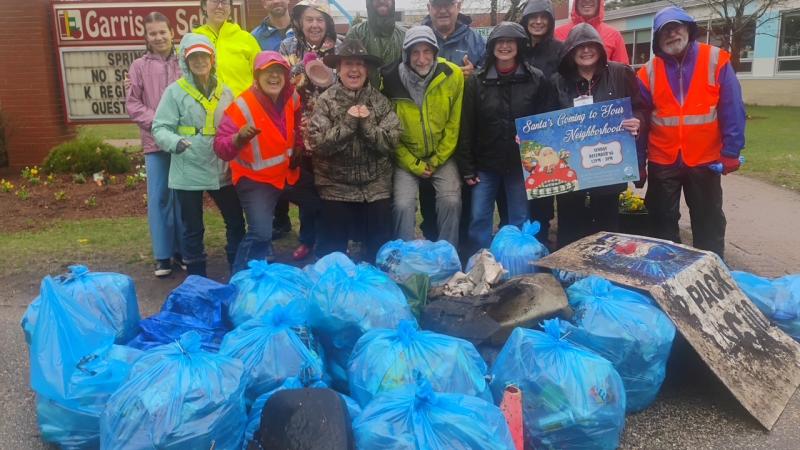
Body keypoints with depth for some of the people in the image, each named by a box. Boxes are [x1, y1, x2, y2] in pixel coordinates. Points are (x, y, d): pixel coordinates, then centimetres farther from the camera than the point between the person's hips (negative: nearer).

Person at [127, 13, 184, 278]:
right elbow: (132, 104, 3)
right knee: (158, 198, 2)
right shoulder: (139, 67, 7)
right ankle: (163, 255, 11)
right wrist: (157, 122, -11)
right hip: (155, 142, 0)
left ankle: (183, 250, 19)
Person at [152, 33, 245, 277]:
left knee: (236, 222, 12)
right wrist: (175, 142, -29)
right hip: (189, 172, -4)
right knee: (193, 229, 7)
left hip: (221, 170, 4)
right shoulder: (175, 91, -7)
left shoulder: (224, 92, 7)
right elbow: (160, 128, -10)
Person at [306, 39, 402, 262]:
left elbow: (391, 142, -7)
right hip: (336, 187, -2)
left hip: (375, 186, 2)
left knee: (381, 246, 6)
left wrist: (366, 124, -19)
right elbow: (318, 144, -14)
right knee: (334, 249, 5)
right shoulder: (326, 101, -4)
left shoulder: (380, 100, 1)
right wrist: (348, 122, -20)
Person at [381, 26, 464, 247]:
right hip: (406, 157, -1)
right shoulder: (391, 80, -15)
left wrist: (437, 160, -6)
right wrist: (414, 166, -10)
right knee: (403, 205, -13)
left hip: (442, 155, 1)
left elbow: (454, 125, -4)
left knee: (451, 202, -11)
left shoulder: (453, 75, -12)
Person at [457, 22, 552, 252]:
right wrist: (467, 168, -4)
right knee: (479, 220, 3)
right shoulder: (477, 81, 1)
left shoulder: (536, 79, -1)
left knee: (520, 222, 8)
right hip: (485, 164, 1)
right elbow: (467, 128, 0)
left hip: (521, 164, 0)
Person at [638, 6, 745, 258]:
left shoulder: (716, 61, -4)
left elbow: (732, 110, -5)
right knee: (663, 220, 12)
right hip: (662, 161, 2)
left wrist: (730, 151, -10)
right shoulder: (649, 72, 1)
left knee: (709, 221, 11)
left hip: (705, 159, -1)